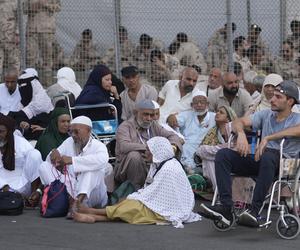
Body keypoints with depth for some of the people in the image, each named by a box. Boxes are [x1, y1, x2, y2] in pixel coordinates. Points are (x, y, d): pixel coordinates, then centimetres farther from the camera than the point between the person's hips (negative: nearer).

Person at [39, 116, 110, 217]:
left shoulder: (98, 146, -4)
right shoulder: (69, 142, 12)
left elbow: (102, 159, -29)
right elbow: (50, 160, 8)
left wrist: (72, 160, -34)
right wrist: (54, 154, -18)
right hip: (70, 189, 4)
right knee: (44, 166, -6)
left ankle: (78, 200, -45)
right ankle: (70, 199, -28)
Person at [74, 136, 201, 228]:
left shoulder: (168, 169, -20)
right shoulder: (162, 165, 13)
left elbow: (153, 193, -18)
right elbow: (150, 188, 12)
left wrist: (133, 197, -8)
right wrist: (134, 196, 1)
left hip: (167, 210, -10)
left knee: (129, 206, -14)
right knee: (128, 203, -4)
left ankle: (92, 212, -6)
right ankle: (94, 217, -16)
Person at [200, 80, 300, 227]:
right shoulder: (266, 114, 22)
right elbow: (239, 122, 14)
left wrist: (268, 138, -27)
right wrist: (241, 134, -11)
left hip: (285, 163, -6)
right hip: (260, 161, 6)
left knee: (268, 157, -41)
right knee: (223, 154, -15)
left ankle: (255, 211, -42)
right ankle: (226, 208, -27)